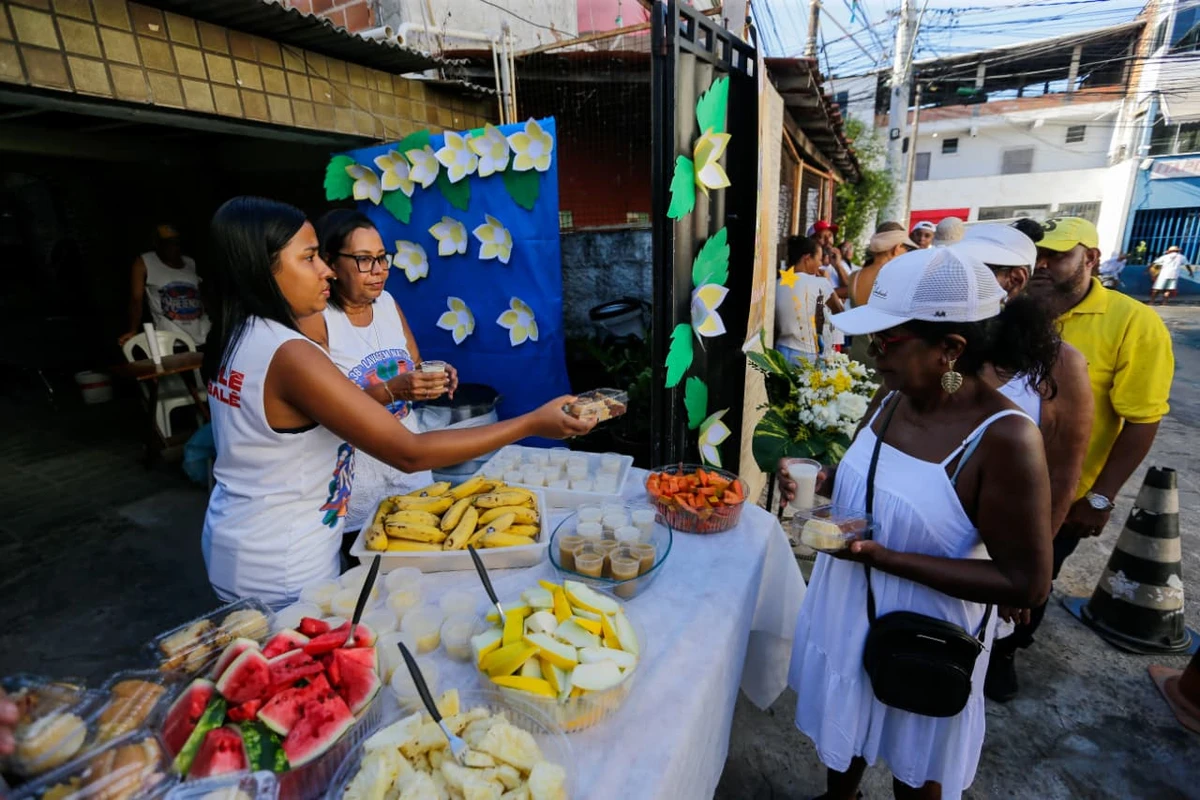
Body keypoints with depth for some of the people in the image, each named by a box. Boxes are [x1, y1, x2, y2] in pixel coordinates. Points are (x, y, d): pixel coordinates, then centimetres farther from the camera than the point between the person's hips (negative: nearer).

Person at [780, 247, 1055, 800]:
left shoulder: (1004, 437, -27)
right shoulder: (896, 398, -7)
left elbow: (1026, 585, -22)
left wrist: (884, 557, -29)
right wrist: (821, 480, -11)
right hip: (848, 613, 6)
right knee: (842, 729, 30)